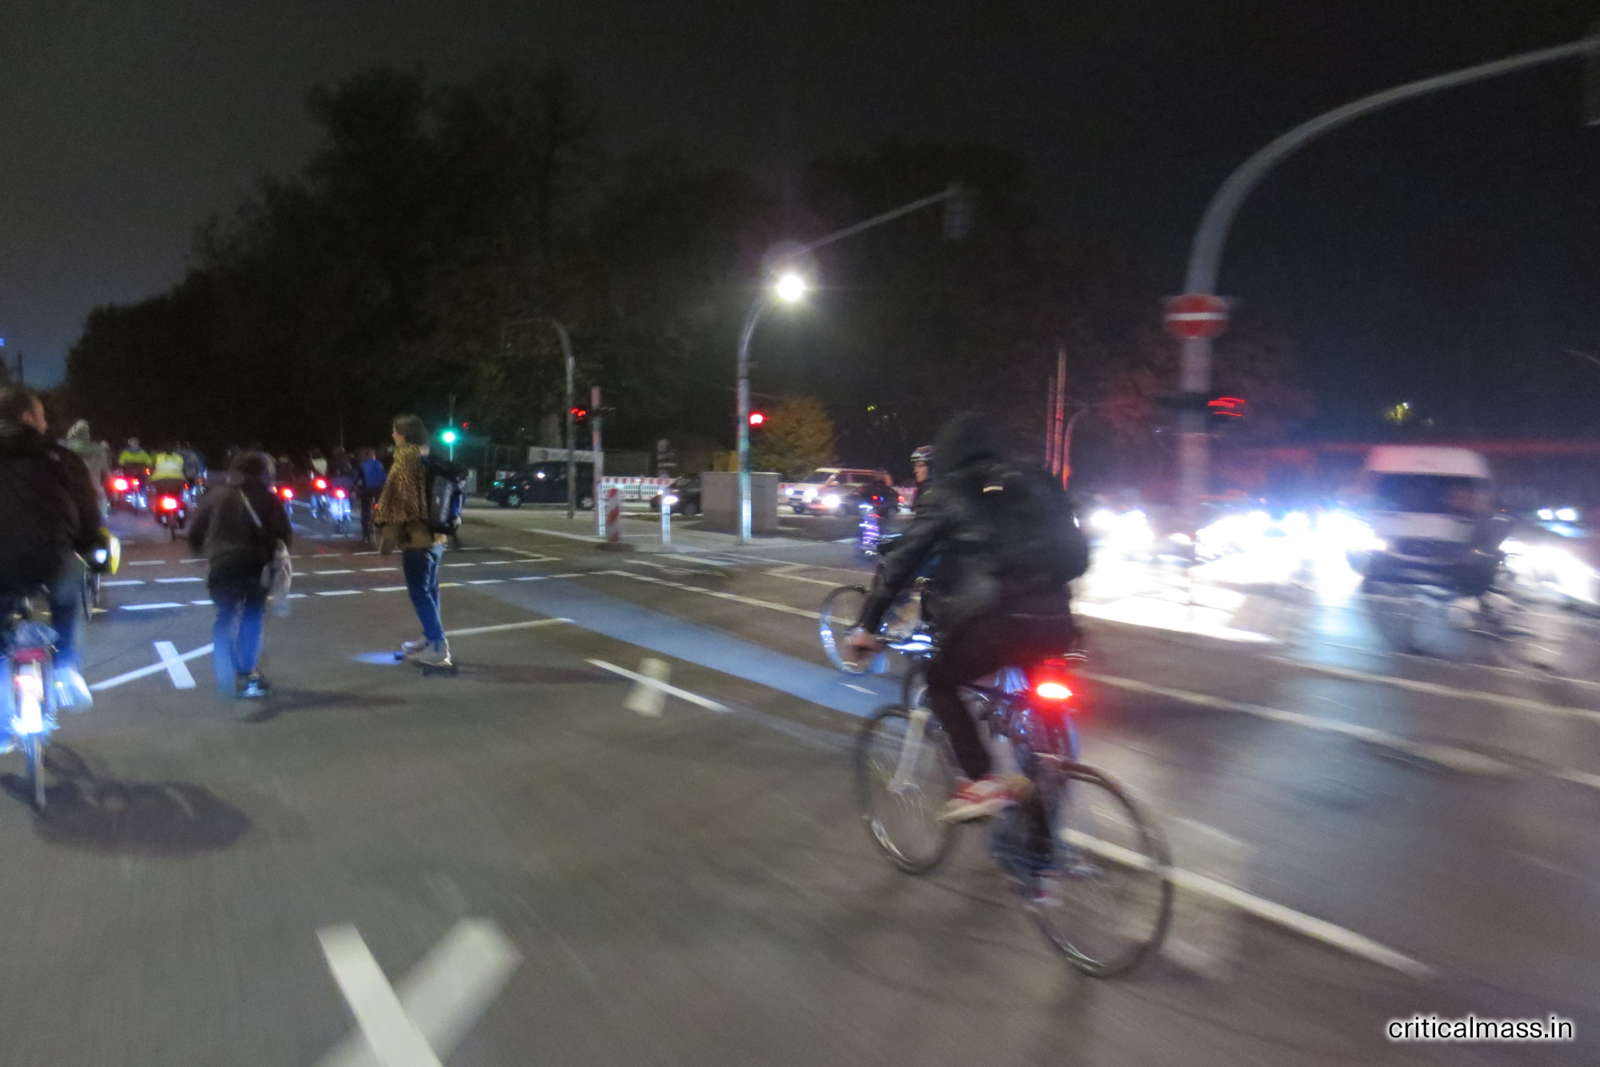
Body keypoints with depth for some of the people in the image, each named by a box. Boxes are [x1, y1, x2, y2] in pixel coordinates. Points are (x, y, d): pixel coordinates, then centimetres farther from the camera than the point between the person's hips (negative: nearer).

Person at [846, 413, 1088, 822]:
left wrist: (866, 626, 9)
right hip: (1053, 623, 5)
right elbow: (1075, 554, 20)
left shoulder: (947, 495, 6)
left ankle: (982, 782, 6)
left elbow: (900, 563, 3)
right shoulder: (1034, 485, 19)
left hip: (994, 621, -5)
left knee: (941, 681, 20)